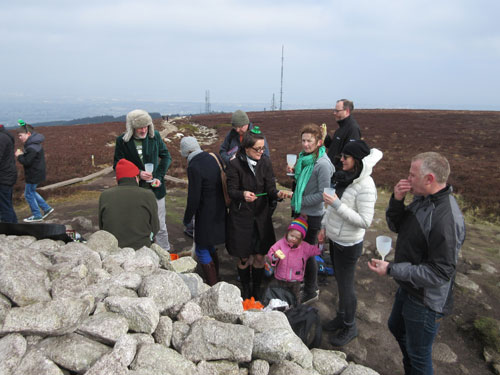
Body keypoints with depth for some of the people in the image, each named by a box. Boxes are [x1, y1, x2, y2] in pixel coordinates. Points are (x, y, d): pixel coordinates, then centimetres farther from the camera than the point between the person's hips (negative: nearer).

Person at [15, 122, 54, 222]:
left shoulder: (32, 147, -24)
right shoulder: (34, 142, 8)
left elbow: (27, 162, -24)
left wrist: (19, 156, -9)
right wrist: (22, 154, 0)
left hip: (34, 175, -10)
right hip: (35, 173, 10)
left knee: (29, 194, 4)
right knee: (31, 192, 22)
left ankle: (37, 215, 16)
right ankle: (47, 208, 26)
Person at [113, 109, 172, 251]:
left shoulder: (155, 136, -1)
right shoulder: (122, 141, -5)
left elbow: (166, 156, 6)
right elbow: (117, 165, -2)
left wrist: (159, 176, -7)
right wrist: (138, 174, -17)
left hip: (155, 188, 1)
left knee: (159, 225, 11)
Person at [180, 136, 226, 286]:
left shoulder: (194, 167, -21)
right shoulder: (214, 157, 2)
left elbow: (193, 199, -20)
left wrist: (187, 219, -5)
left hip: (206, 214, -8)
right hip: (220, 210, 8)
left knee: (202, 251, 7)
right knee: (210, 247, 23)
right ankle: (215, 281, 37)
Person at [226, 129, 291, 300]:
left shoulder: (265, 162, -3)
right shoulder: (235, 164, -13)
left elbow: (270, 188, -5)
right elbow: (231, 190, -12)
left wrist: (278, 193, -27)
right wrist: (243, 194, -34)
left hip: (261, 216, 3)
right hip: (240, 217, -2)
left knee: (259, 257, 10)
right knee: (244, 258, 10)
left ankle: (257, 289, 34)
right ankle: (245, 289, 35)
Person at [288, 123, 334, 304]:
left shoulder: (322, 164, -23)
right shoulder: (304, 157, 4)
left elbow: (323, 194, -22)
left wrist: (301, 201, -17)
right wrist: (294, 171, 0)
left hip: (312, 214, -9)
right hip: (300, 211, 9)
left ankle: (311, 292, 26)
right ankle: (311, 284, 42)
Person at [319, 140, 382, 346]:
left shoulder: (365, 186, -24)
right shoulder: (345, 177, 2)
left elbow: (365, 221, -26)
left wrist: (337, 205, -30)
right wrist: (325, 225, 14)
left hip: (348, 245, -8)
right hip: (335, 239, 8)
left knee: (345, 285, 8)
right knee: (340, 281, 22)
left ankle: (349, 327, 29)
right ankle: (341, 317, 42)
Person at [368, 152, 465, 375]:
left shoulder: (446, 220, -33)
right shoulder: (422, 199, -5)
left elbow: (440, 273, -31)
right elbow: (396, 226, 5)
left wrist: (391, 269, -26)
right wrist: (397, 200, -14)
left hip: (425, 302, -10)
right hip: (408, 288, 10)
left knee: (419, 355, 13)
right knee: (397, 328, 31)